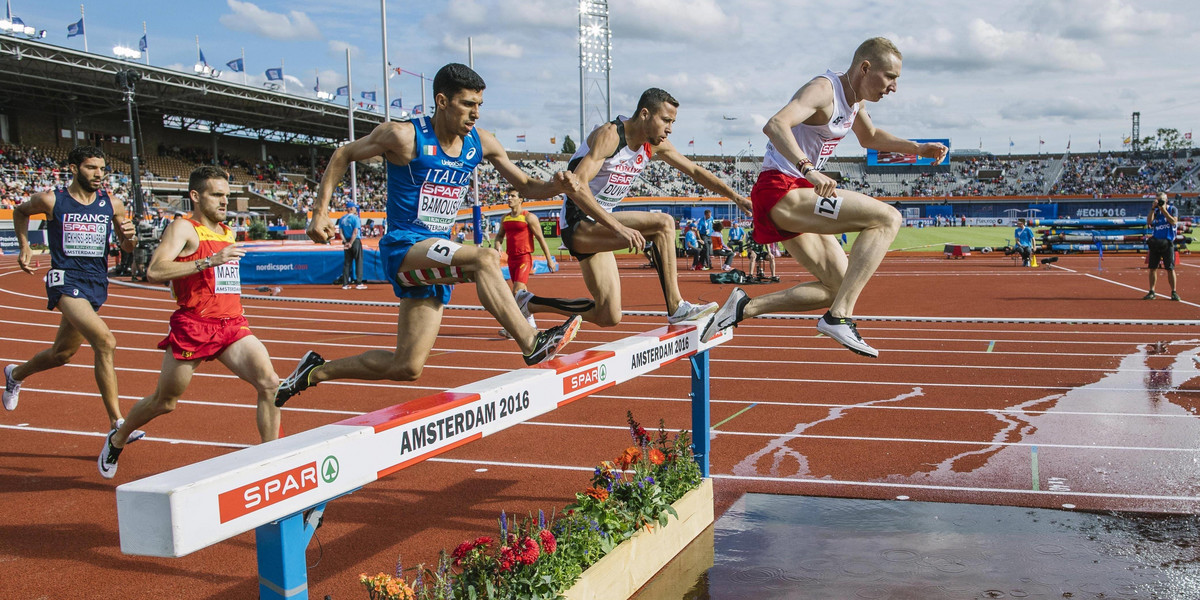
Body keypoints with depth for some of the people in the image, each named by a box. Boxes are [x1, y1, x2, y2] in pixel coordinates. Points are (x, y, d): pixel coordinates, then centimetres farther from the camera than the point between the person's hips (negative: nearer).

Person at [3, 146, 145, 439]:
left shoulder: (112, 204, 4)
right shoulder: (51, 200, -3)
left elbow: (126, 248, 11)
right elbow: (20, 211, 18)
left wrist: (129, 236, -11)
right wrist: (24, 246, 10)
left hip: (97, 284, 5)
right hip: (66, 280, -5)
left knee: (62, 354, 20)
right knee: (105, 342, -26)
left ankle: (16, 374, 54)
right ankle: (116, 424, -22)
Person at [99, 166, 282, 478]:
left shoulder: (228, 232, 17)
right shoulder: (184, 228, -7)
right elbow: (154, 272, -22)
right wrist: (209, 261, -28)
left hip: (232, 325, 5)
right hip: (193, 326, -5)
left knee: (269, 383, -16)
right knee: (164, 402, 11)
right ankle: (117, 440, 40)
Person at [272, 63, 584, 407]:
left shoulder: (481, 143, 4)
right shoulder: (405, 136, -11)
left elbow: (526, 187, 10)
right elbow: (343, 155, 0)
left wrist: (558, 186, -11)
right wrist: (320, 212, -7)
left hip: (437, 256, 7)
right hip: (403, 248, -6)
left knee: (406, 368, 6)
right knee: (485, 259, -33)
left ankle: (315, 371, 23)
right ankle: (532, 344, -33)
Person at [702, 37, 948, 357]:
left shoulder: (856, 98, 14)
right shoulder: (823, 89, -15)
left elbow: (870, 137, 35)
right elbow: (775, 125, -33)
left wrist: (918, 148, 23)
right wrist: (808, 169, -47)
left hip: (797, 195, 10)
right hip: (781, 192, -10)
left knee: (840, 287, 13)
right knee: (888, 218, -20)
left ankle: (744, 308, 11)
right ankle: (839, 316, -23)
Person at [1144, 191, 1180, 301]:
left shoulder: (1173, 209, 3)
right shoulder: (1155, 211, 11)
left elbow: (1173, 221, -14)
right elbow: (1149, 221, -5)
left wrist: (1164, 210, -13)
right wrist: (1153, 208, -10)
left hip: (1167, 243, -3)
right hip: (1155, 242, 3)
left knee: (1170, 269, -4)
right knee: (1152, 268, 2)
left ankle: (1174, 292, 3)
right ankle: (1152, 292, 7)